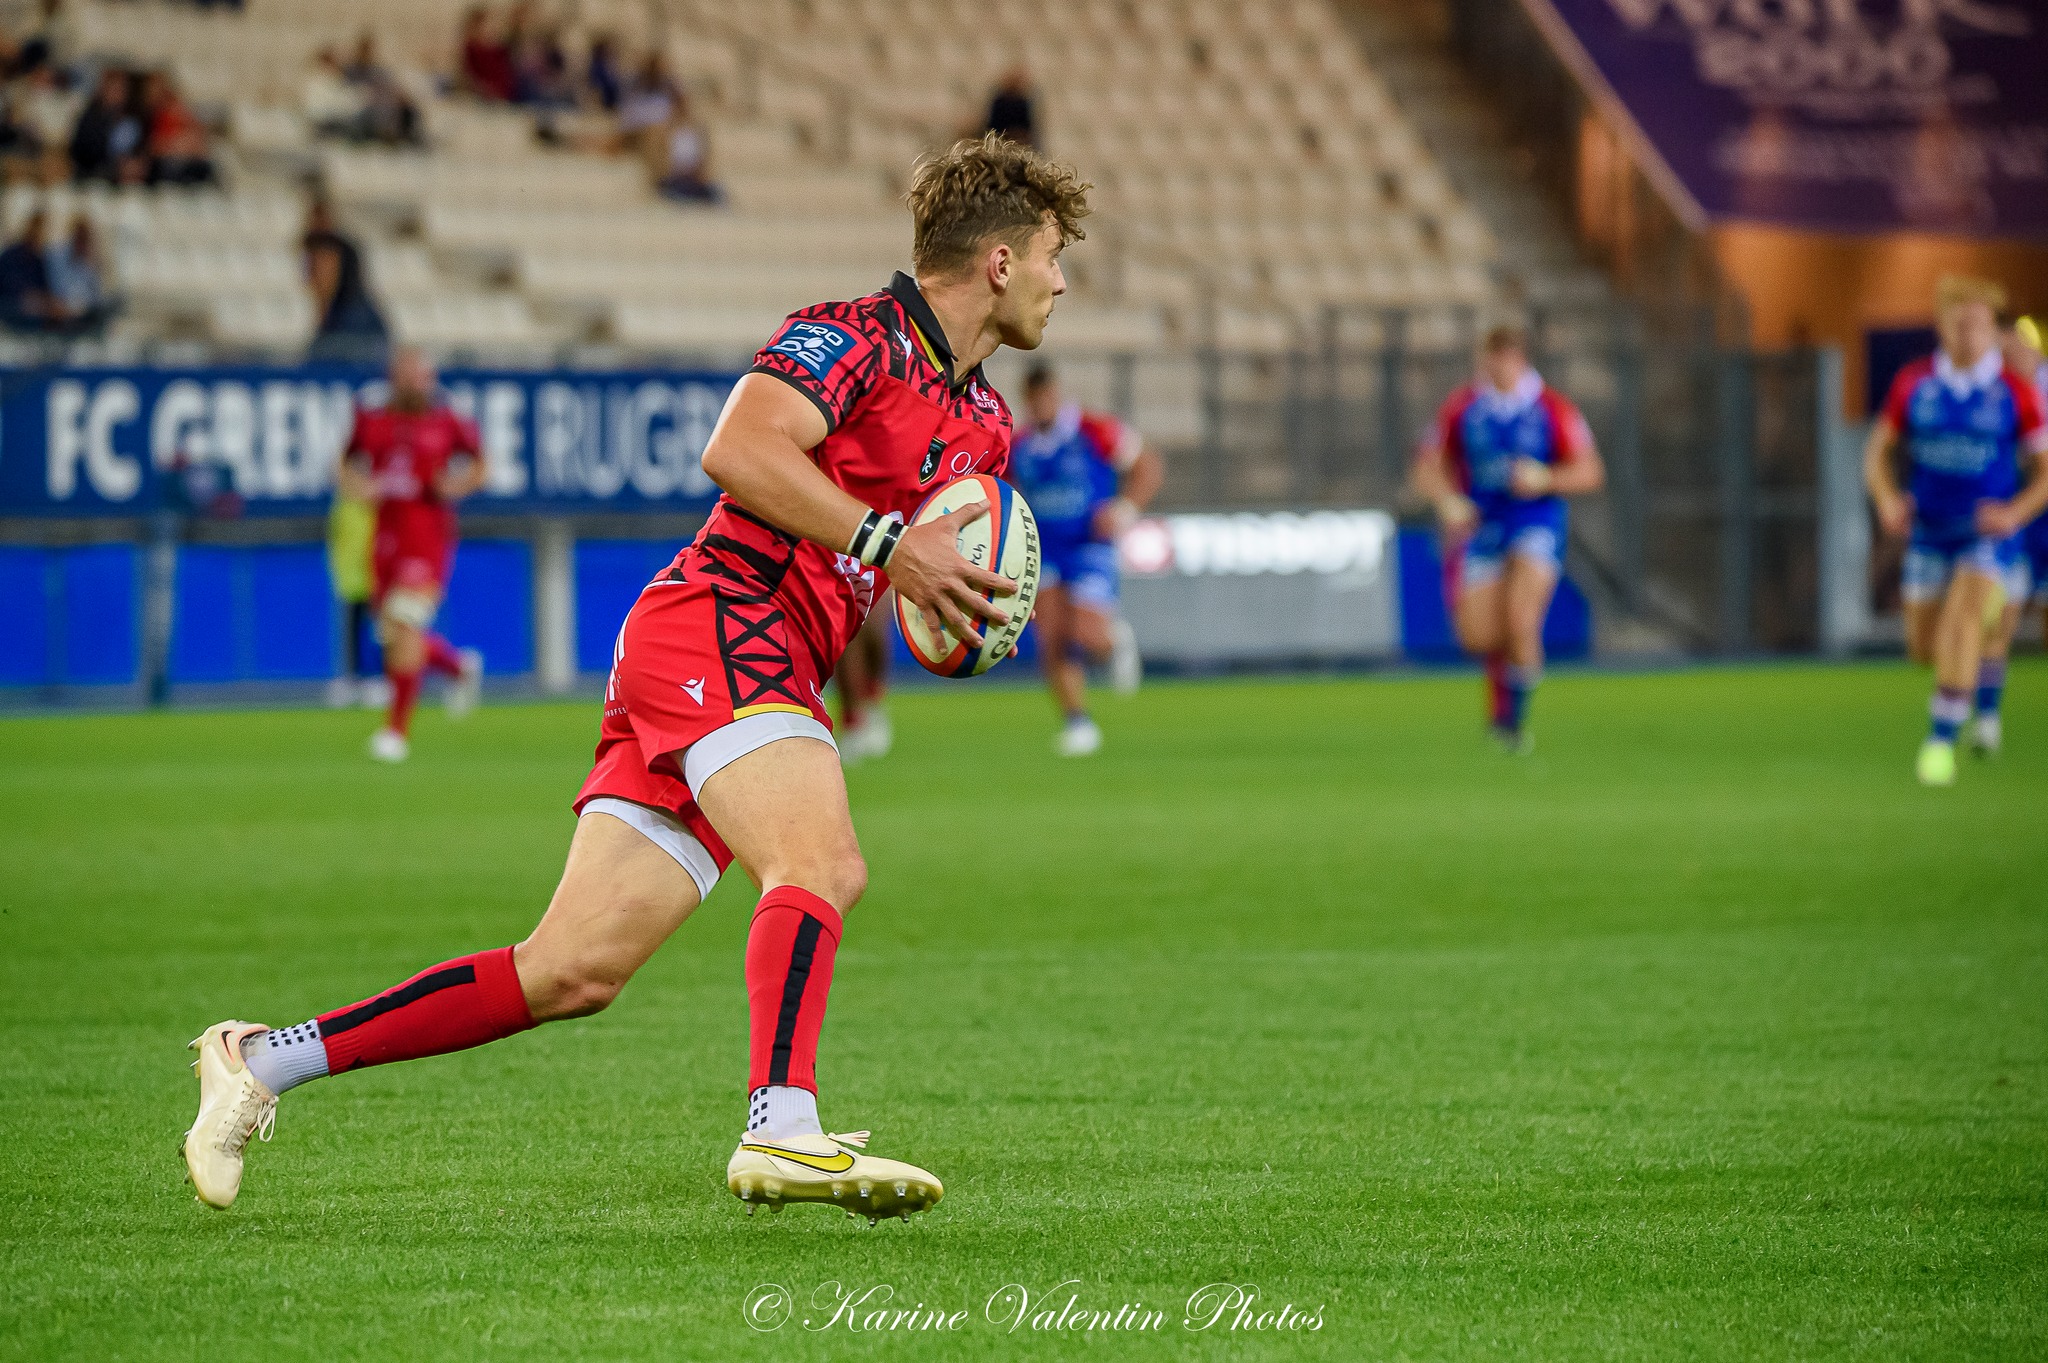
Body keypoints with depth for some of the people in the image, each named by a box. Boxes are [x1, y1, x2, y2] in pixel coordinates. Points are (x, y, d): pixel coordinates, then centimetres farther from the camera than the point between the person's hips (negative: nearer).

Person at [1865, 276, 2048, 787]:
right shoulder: (1913, 384, -3)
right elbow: (1878, 451, 6)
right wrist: (1888, 501, -13)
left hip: (1990, 532, -3)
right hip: (1930, 531, 3)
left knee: (1961, 620, -26)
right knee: (1924, 648, 7)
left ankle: (1941, 741, -23)